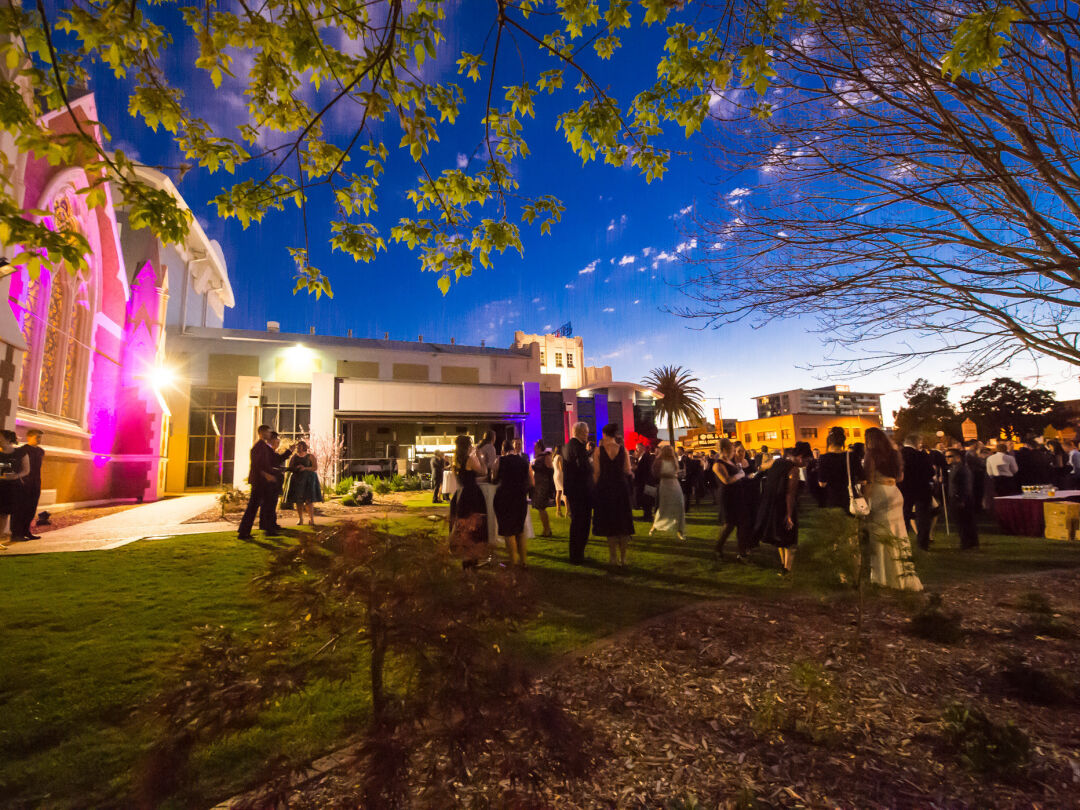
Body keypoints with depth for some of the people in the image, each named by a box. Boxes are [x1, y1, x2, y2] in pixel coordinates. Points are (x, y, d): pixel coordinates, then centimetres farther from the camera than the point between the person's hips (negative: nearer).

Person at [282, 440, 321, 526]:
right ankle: (300, 519, 6)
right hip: (297, 479, 3)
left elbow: (315, 468, -3)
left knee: (309, 499, -12)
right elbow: (289, 468, 9)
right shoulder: (294, 457, 12)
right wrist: (296, 468, -12)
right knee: (298, 500, -1)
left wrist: (305, 468, -17)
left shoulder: (310, 456, 3)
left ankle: (311, 518, -5)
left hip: (308, 479, -3)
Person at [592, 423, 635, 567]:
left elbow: (596, 473, -7)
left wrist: (596, 489, 3)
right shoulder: (623, 450, -1)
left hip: (604, 488, -1)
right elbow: (627, 471, -1)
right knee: (623, 522, 11)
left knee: (609, 523, 10)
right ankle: (623, 558, 13)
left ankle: (614, 558, 12)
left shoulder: (598, 450, -6)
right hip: (621, 487, 1)